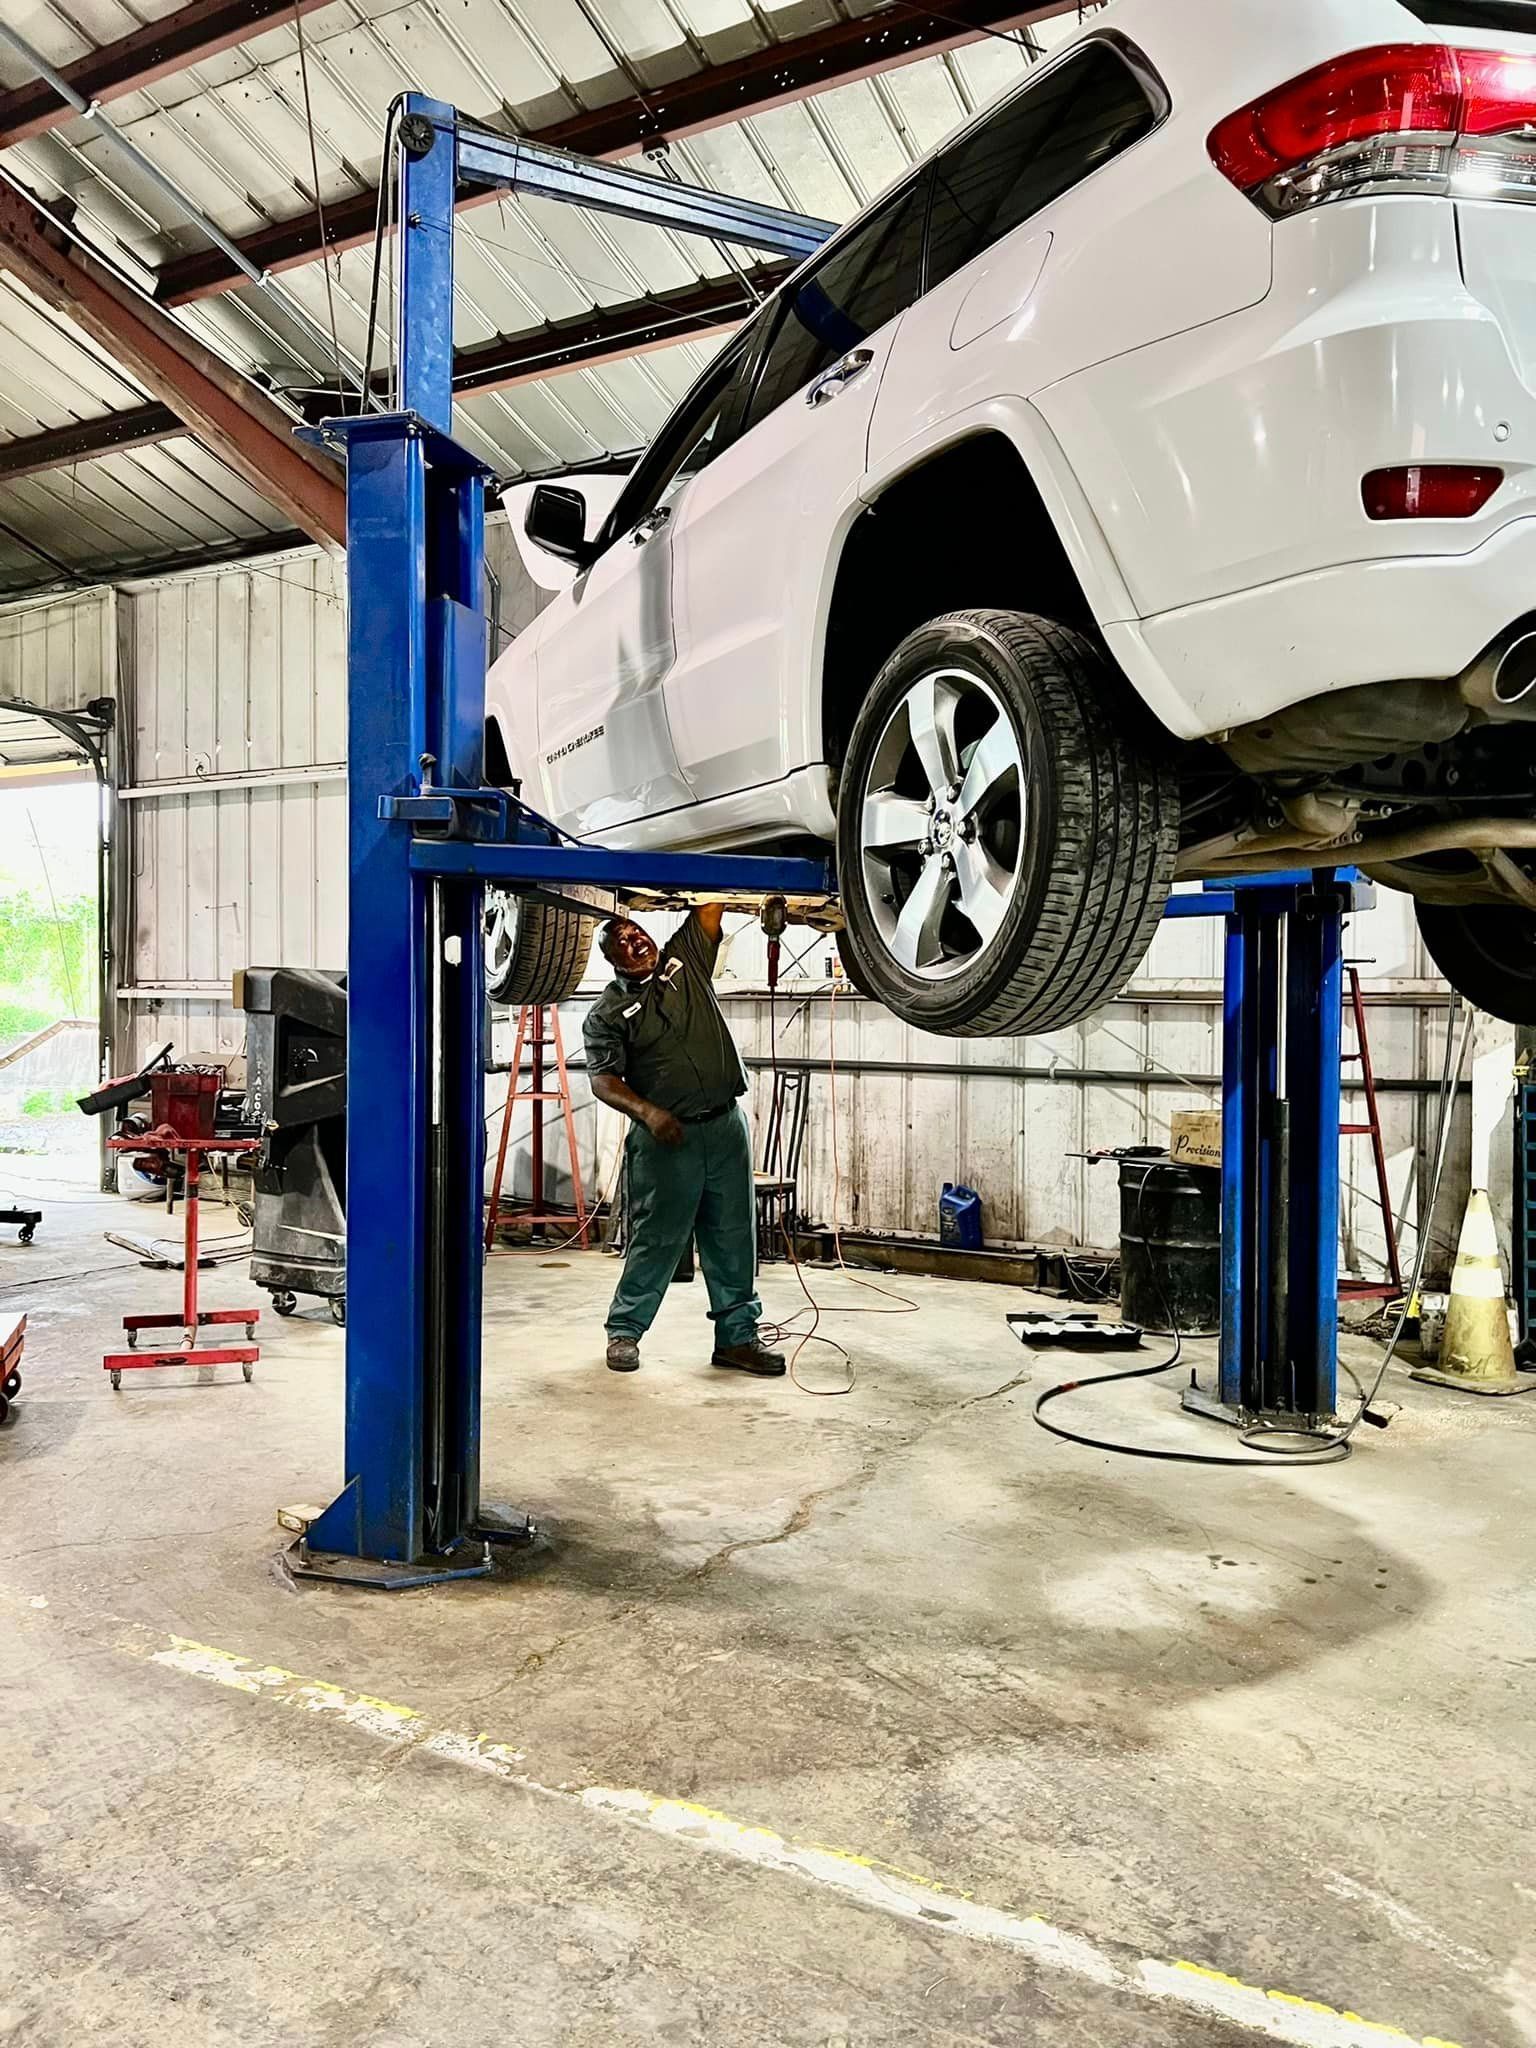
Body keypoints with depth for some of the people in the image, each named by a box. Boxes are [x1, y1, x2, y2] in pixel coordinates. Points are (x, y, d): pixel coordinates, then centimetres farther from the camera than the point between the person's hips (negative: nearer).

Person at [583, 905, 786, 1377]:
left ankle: (736, 1335, 16)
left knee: (734, 1238, 7)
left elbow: (711, 905, 7)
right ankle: (624, 1330, 19)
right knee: (656, 1240, 2)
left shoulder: (686, 959, 11)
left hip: (727, 1126, 3)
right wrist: (647, 1112, -24)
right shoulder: (607, 1013, 0)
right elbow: (603, 1079, -9)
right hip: (668, 1138, -3)